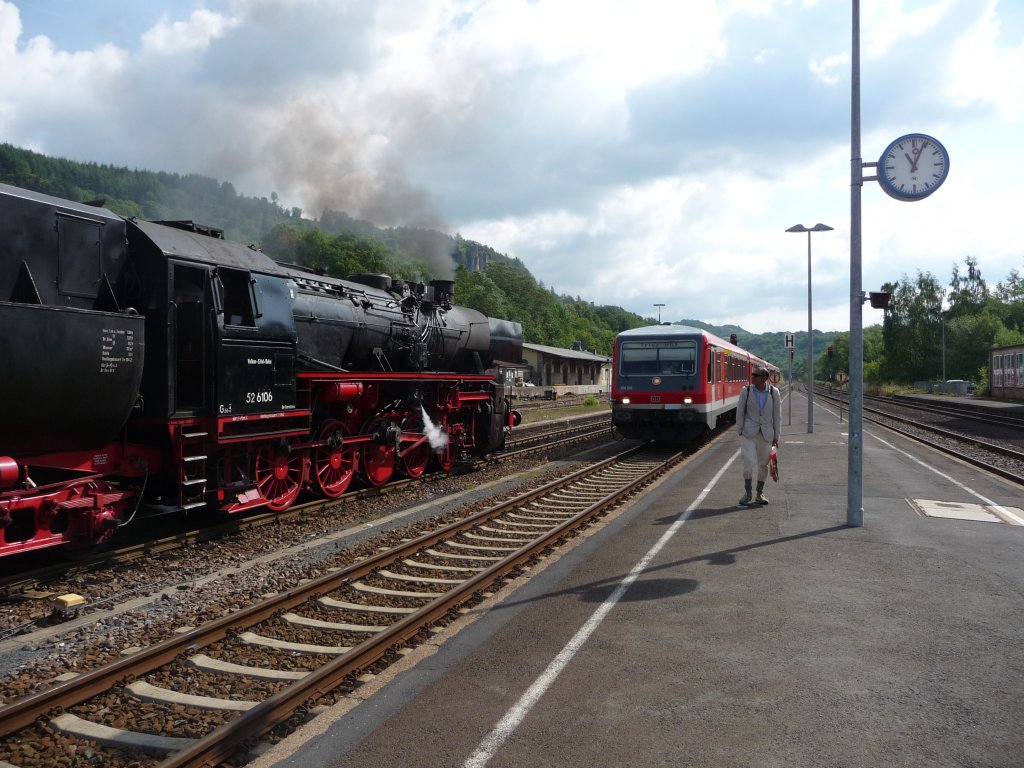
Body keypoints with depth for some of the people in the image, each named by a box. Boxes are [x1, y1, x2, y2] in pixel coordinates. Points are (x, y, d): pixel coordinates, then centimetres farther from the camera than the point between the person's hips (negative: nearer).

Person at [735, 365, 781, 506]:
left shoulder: (774, 392, -1)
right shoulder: (746, 391, -3)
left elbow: (777, 415, 4)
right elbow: (740, 412, 4)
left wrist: (776, 436, 3)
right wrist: (740, 431, 0)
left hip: (767, 434, 2)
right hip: (749, 433, -2)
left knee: (763, 464, 9)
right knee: (749, 462, -12)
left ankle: (759, 494, 24)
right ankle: (748, 493, 6)